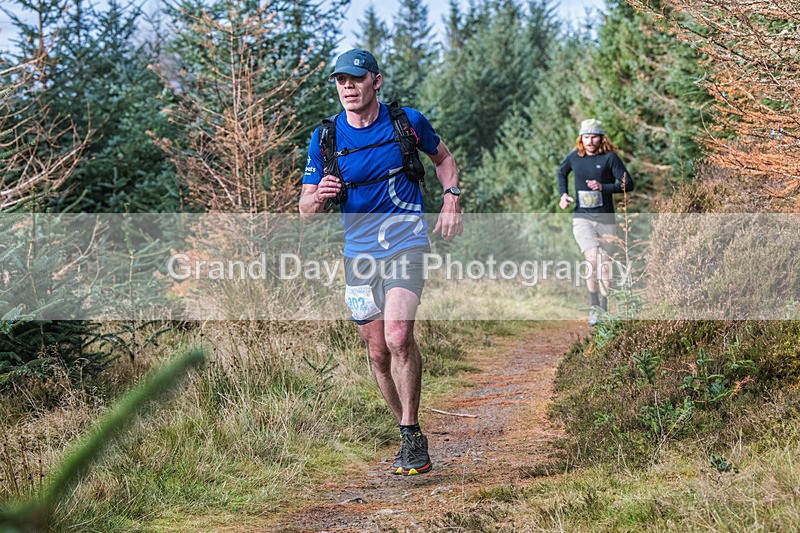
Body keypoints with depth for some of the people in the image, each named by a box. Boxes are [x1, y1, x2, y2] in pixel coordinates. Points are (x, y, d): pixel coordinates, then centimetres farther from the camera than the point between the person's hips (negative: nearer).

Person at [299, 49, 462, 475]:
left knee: (398, 337, -22)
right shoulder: (325, 137, -2)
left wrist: (451, 199, 2)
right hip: (359, 250, 3)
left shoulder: (408, 121, -3)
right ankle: (410, 434, 23)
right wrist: (320, 197, -22)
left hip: (405, 241, -3)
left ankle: (412, 434, -10)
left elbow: (442, 158, 17)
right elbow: (306, 209, 1)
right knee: (378, 352, 7)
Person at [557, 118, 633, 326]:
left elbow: (628, 184, -10)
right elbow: (561, 173, 24)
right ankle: (594, 307, -4)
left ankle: (603, 311, 21)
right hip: (582, 218, 0)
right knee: (593, 260, -19)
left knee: (605, 267, 7)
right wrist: (563, 194, 9)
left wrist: (603, 187, -22)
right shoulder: (574, 157, 2)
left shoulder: (609, 157, -6)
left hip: (606, 219, 0)